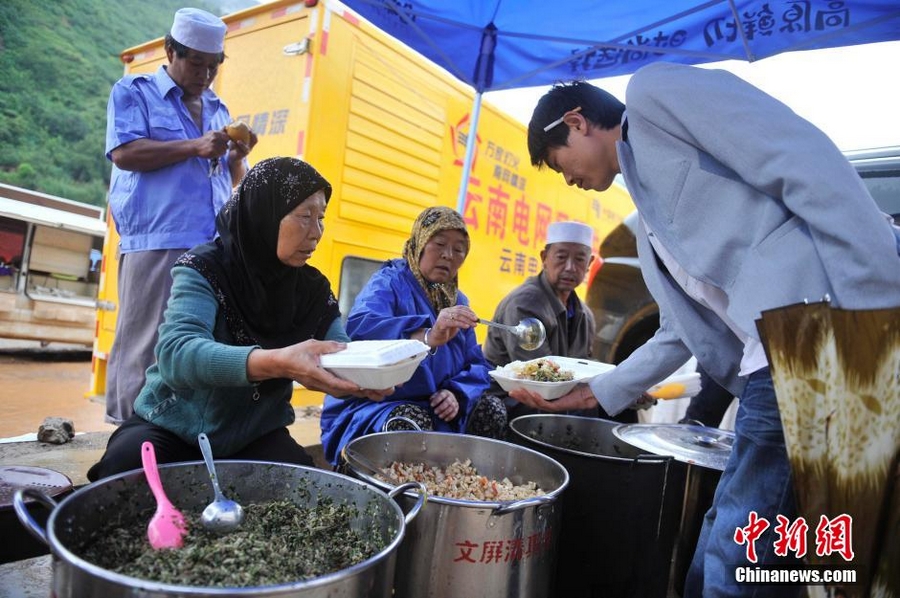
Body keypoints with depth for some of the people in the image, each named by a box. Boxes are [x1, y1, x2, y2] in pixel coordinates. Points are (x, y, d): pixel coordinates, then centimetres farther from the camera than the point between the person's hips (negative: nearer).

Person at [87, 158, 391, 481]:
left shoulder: (314, 288, -2)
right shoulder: (204, 269, -16)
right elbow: (175, 352, -33)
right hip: (174, 425, -2)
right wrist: (278, 363, -50)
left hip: (256, 435, 3)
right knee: (126, 465, -32)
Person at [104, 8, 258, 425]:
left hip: (213, 247, 5)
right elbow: (123, 153, -7)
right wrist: (193, 147, -13)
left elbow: (231, 180, 23)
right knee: (144, 343, -4)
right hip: (155, 243, -5)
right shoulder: (133, 91, 8)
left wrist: (237, 158, 1)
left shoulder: (218, 109, 23)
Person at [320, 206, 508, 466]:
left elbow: (477, 365, 9)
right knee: (413, 422, -34)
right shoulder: (388, 283, -11)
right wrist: (428, 337, -49)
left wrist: (457, 393, -14)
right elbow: (359, 328, -33)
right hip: (371, 406, -6)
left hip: (435, 407, 6)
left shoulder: (457, 301, 10)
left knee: (491, 408, -14)